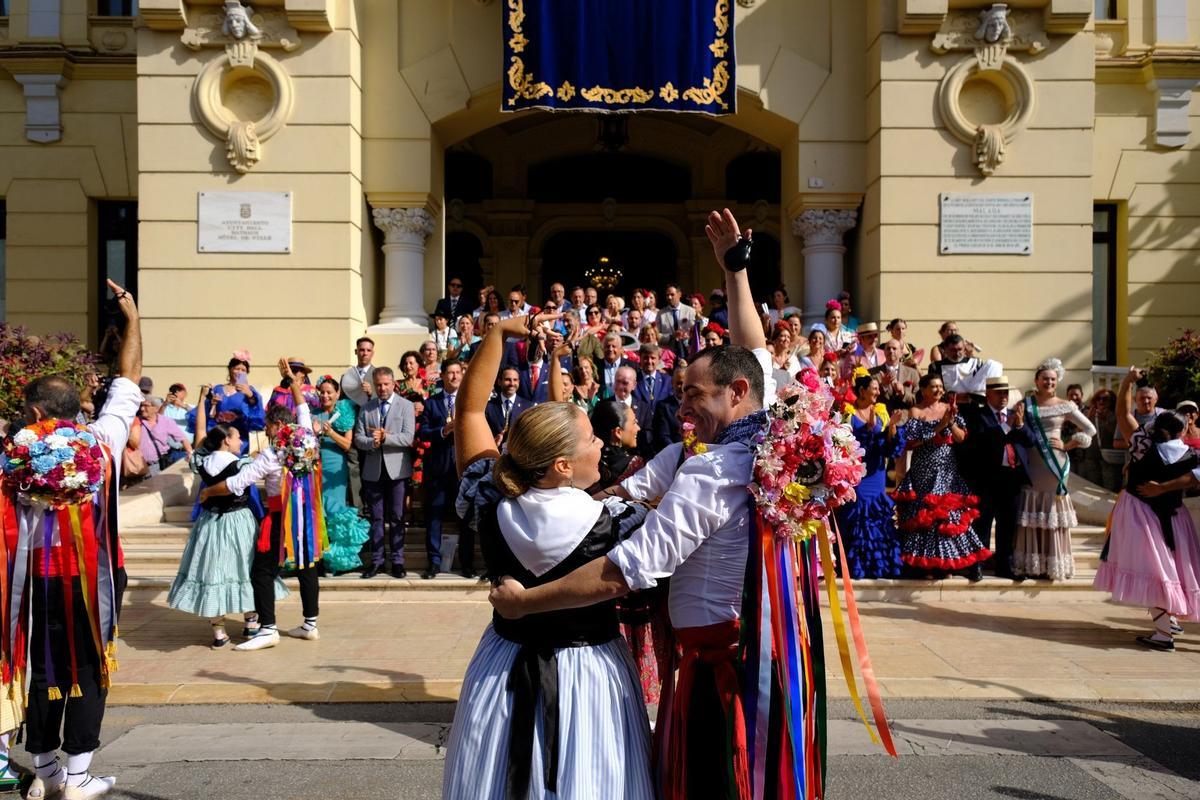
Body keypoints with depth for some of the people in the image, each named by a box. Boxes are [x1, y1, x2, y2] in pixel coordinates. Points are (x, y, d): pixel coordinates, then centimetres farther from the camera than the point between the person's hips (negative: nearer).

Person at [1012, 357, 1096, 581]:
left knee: (1053, 512, 3)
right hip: (1031, 465, 1)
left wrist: (1067, 446, 0)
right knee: (1030, 513, 4)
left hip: (1054, 464, -1)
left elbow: (1090, 429, 5)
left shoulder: (1064, 406, 3)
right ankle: (1030, 564, 12)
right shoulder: (1025, 404, 6)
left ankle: (1054, 564, 12)